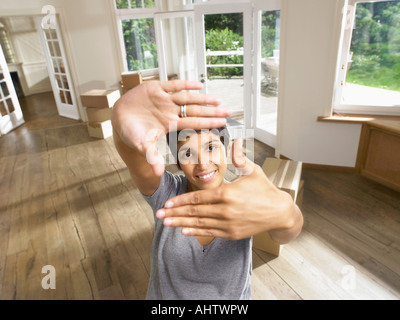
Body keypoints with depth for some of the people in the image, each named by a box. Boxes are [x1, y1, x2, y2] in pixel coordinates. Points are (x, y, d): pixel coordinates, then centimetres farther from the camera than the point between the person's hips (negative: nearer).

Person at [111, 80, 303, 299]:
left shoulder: (243, 202, -24)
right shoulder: (166, 192, -23)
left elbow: (286, 232, -43)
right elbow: (136, 160, -42)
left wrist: (280, 210, -65)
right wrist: (122, 119, -64)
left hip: (232, 295, 0)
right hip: (165, 294, 0)